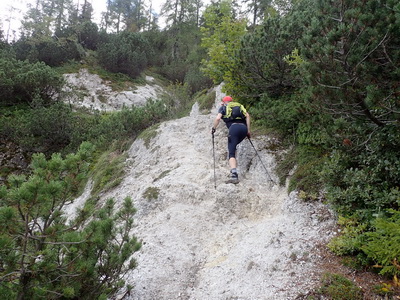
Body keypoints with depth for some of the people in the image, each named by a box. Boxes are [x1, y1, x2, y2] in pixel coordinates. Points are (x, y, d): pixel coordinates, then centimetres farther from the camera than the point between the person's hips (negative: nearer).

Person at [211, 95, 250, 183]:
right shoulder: (240, 106, 30)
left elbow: (218, 118, 2)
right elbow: (247, 116, 13)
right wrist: (248, 130, 13)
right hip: (244, 128, 5)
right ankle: (234, 167, 16)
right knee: (233, 146, 27)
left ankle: (234, 174, -25)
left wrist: (213, 128, 15)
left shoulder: (223, 108, 20)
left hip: (234, 127, -4)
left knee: (231, 153, -6)